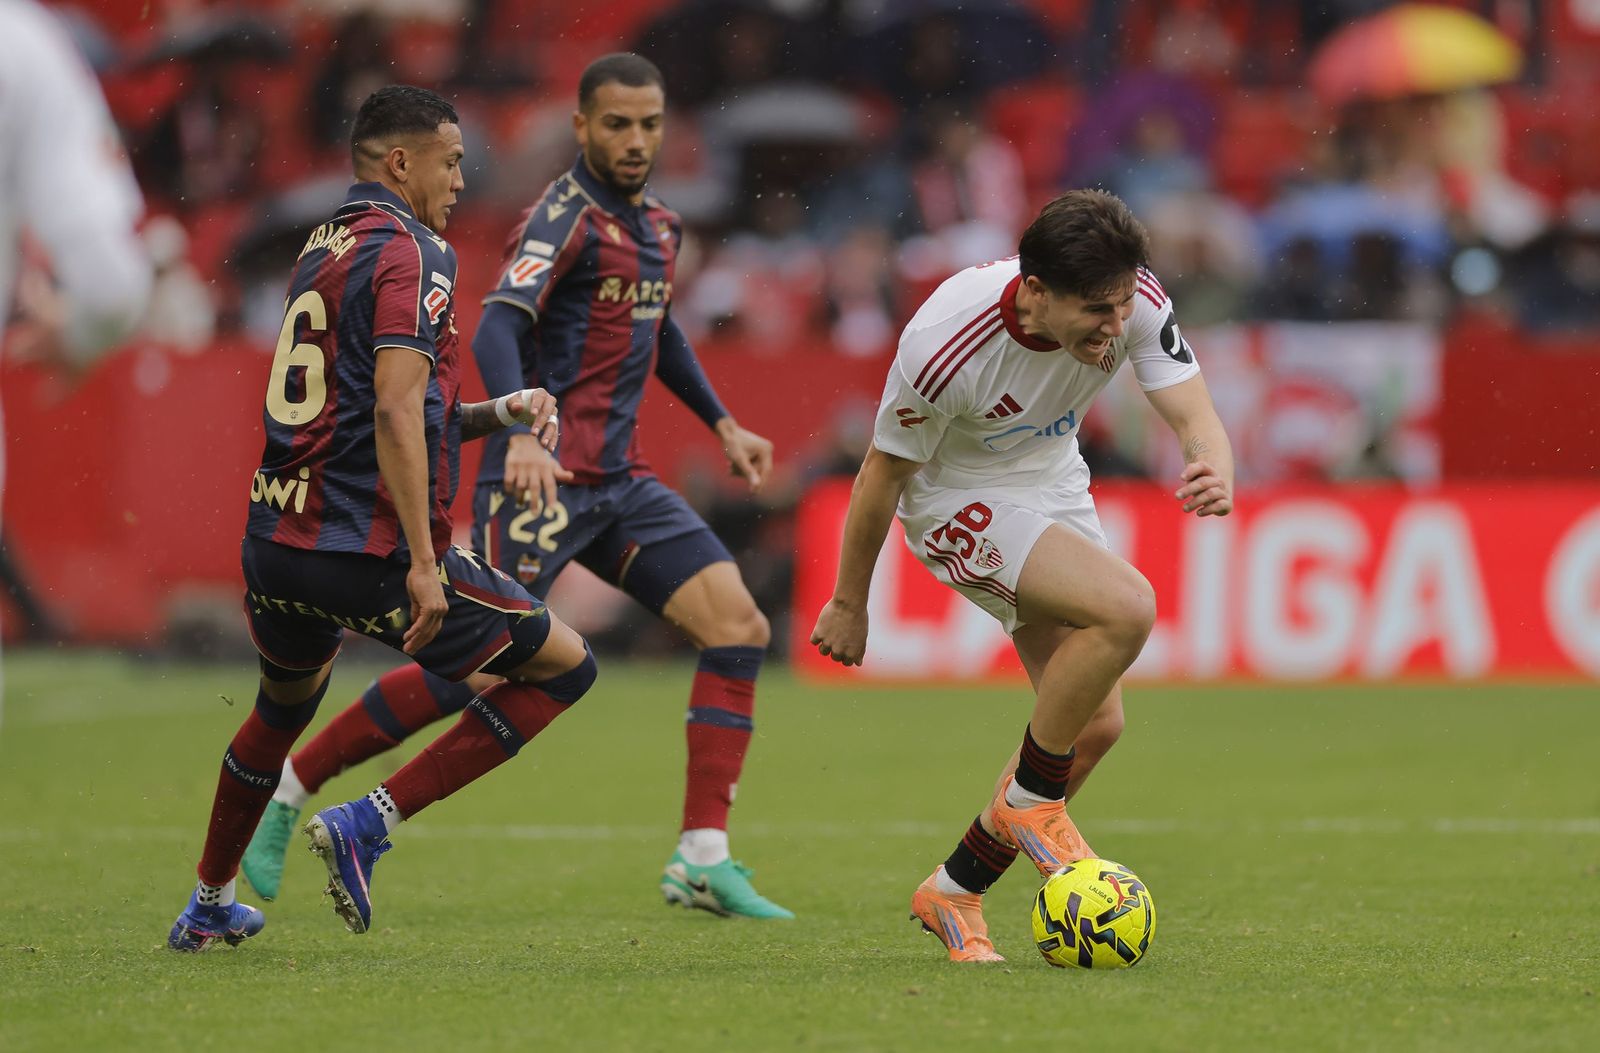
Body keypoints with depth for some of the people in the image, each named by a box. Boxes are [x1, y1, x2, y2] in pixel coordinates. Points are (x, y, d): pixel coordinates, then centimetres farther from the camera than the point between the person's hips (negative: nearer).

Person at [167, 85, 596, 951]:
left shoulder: (322, 249, 18)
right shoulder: (411, 255, -10)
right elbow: (395, 415, -22)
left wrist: (499, 414, 14)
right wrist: (422, 566, -25)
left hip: (272, 545, 9)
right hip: (366, 548, -9)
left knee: (285, 704, 35)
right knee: (563, 665, 3)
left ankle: (209, 906, 44)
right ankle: (370, 822, -4)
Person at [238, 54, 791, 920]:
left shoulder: (656, 227, 15)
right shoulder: (566, 218, -12)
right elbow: (498, 327, -28)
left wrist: (722, 424, 31)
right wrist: (521, 435, -43)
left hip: (617, 481, 8)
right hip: (543, 476, -8)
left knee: (739, 627, -5)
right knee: (477, 669, -11)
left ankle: (703, 862, -6)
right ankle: (289, 790, 6)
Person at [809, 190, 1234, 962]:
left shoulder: (1135, 303, -22)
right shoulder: (945, 344, -33)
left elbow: (1193, 414, -22)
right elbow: (882, 474, -18)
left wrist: (1215, 476, -47)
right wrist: (849, 603, -6)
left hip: (1052, 487, 6)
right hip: (958, 502, -6)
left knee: (1096, 724, 1)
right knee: (1126, 607, -29)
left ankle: (955, 892, 18)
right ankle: (1031, 801, -9)